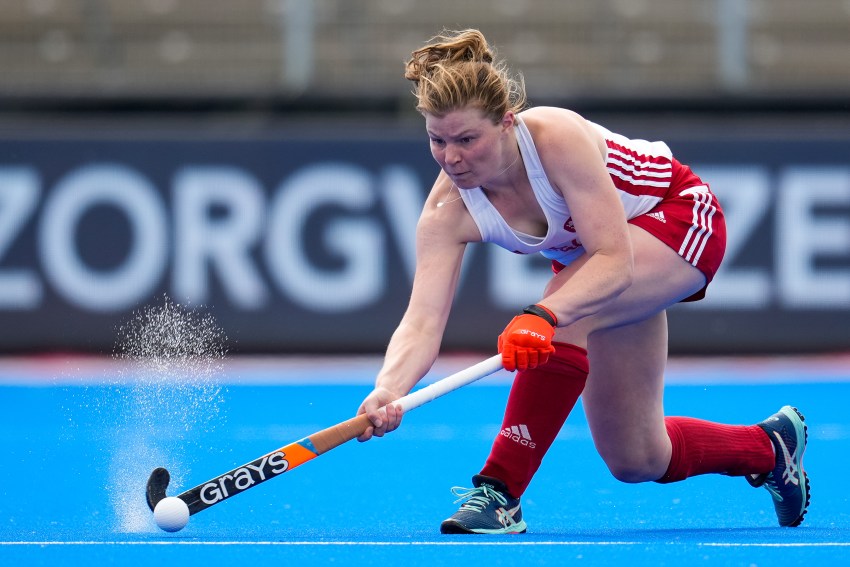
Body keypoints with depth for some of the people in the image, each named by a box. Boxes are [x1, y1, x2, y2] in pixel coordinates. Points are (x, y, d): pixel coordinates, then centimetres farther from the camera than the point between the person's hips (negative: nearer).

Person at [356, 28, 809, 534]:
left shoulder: (559, 137, -37)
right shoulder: (448, 212, -24)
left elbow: (614, 260, -40)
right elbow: (423, 322, -31)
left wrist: (543, 316, -57)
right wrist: (388, 390, -51)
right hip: (588, 260, 6)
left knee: (564, 318, -37)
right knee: (636, 460, 7)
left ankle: (501, 491, -27)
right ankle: (771, 447, 36)